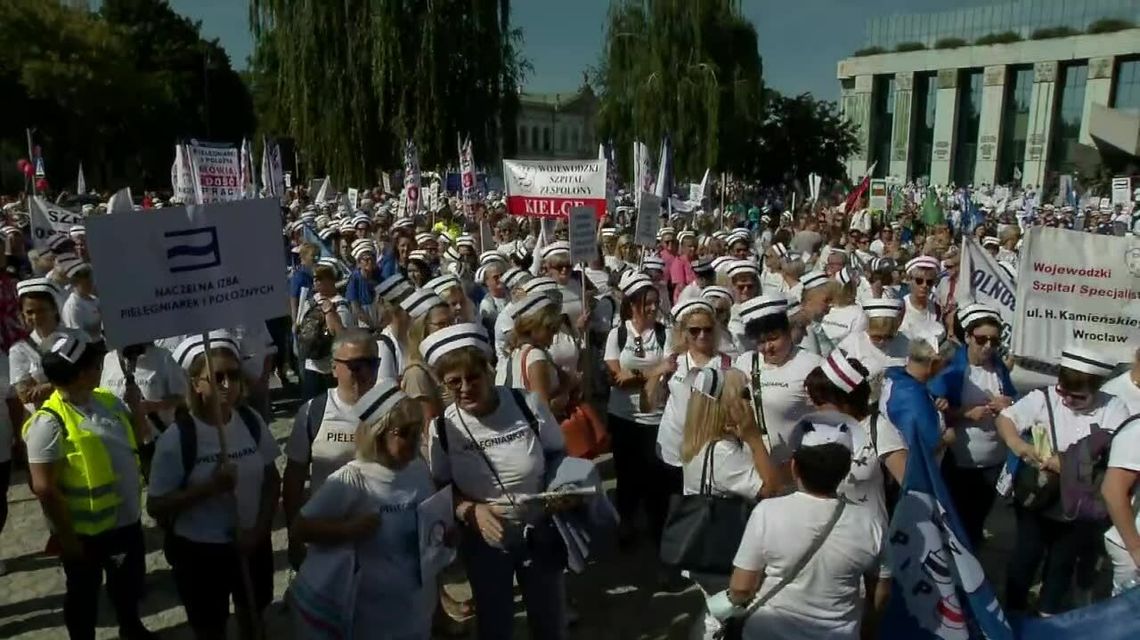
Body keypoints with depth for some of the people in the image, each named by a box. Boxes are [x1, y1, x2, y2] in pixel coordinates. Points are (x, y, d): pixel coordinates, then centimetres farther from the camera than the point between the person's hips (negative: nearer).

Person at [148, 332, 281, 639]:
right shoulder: (177, 438, -18)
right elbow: (155, 507, -14)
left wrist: (258, 530, -9)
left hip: (253, 543, 3)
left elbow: (272, 480, 2)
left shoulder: (252, 421, -8)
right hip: (199, 552, -3)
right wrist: (208, 487, -27)